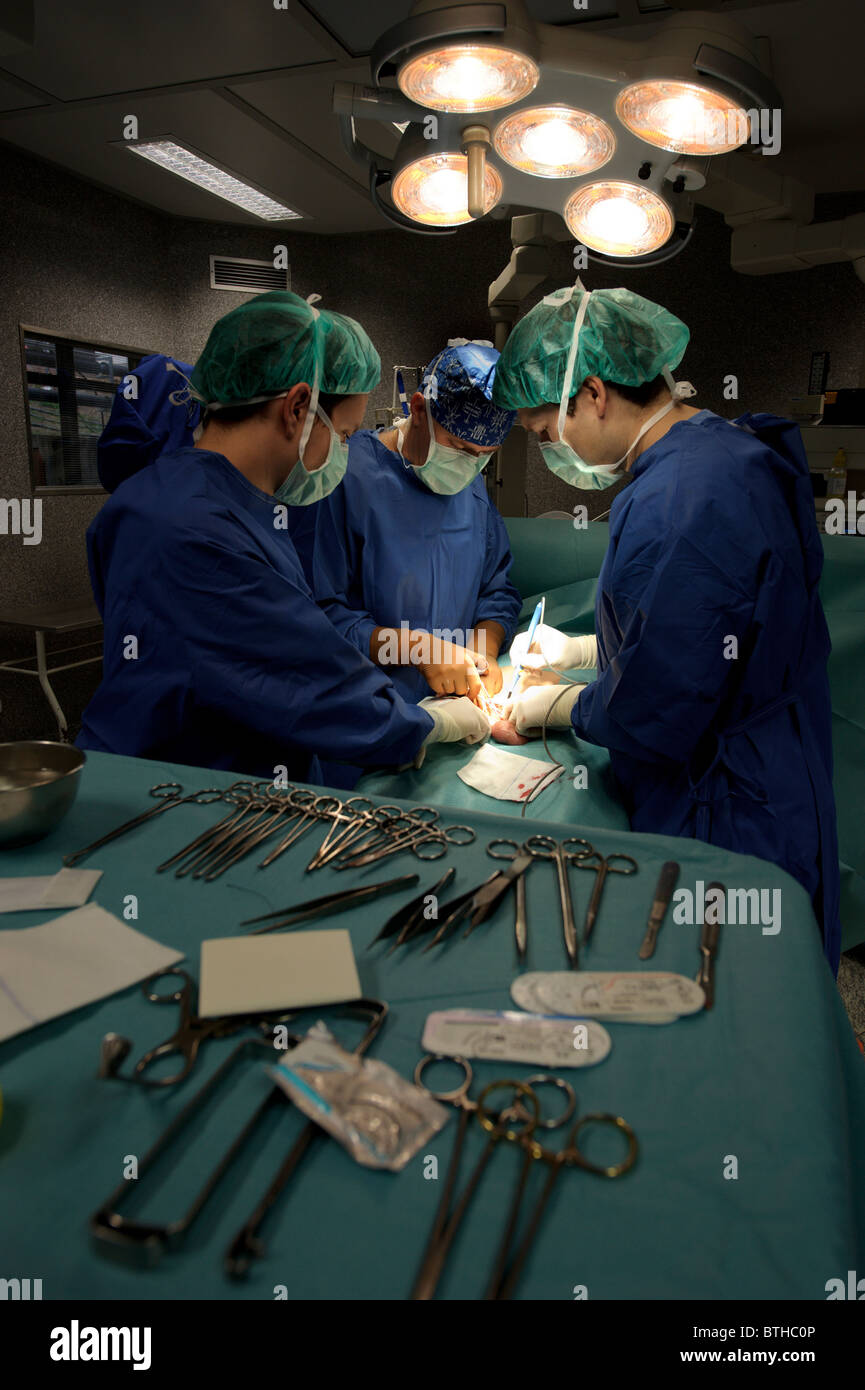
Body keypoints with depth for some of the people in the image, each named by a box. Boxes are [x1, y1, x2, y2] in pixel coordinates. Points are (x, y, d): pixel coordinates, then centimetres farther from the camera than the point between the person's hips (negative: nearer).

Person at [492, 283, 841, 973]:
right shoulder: (728, 448, 7)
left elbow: (652, 715, -24)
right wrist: (581, 650, 15)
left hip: (725, 827, -10)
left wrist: (554, 707, -6)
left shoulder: (676, 504, -28)